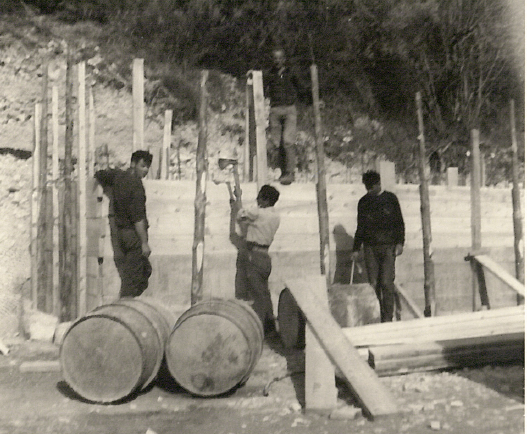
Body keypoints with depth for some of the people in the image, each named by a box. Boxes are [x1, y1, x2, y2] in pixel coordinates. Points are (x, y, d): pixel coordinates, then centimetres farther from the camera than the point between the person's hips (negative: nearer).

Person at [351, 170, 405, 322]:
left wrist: (399, 242, -3)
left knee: (387, 283, -11)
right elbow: (360, 227, 17)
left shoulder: (390, 199, 5)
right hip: (370, 248, 2)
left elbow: (399, 222, 7)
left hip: (388, 247, -2)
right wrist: (356, 249, 13)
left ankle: (387, 317, -5)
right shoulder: (363, 202, 11)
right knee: (373, 284, -1)